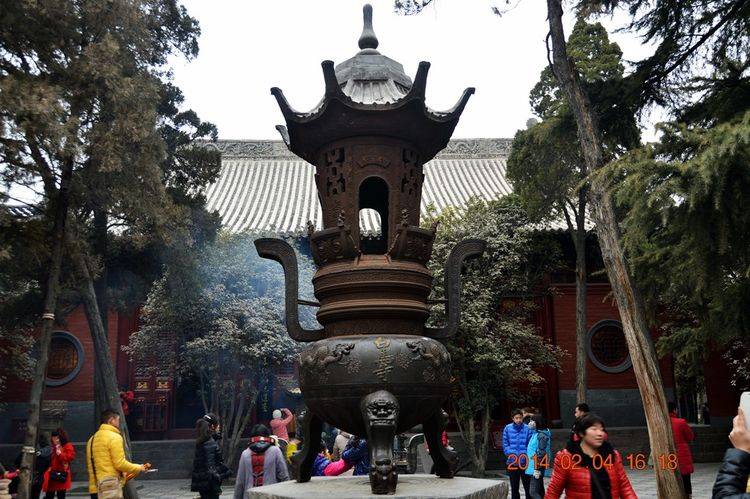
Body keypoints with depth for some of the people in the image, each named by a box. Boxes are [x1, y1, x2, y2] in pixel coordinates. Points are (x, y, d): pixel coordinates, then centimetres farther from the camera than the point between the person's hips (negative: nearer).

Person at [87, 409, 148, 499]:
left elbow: (90, 466, 19)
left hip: (95, 488, 8)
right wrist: (139, 468, 0)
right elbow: (120, 463, -15)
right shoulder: (114, 437, -9)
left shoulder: (92, 439, 16)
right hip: (111, 489, -8)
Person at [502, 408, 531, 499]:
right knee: (514, 488, 13)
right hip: (512, 462, 2)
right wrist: (510, 454, -10)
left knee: (527, 486, 2)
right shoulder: (507, 428, -1)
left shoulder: (527, 428, -5)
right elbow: (505, 444, 2)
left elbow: (530, 444, -4)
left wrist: (525, 454, -15)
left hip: (524, 462, -2)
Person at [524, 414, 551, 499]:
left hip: (537, 468, -10)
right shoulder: (535, 433, 14)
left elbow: (541, 453, -18)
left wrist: (537, 469, -20)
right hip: (533, 467, 10)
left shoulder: (542, 435, -14)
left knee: (533, 492, -14)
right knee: (540, 491, 13)